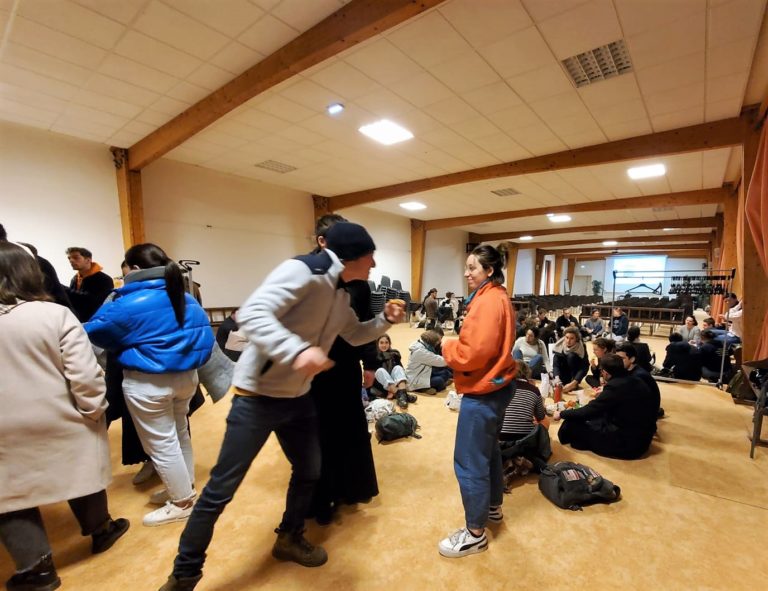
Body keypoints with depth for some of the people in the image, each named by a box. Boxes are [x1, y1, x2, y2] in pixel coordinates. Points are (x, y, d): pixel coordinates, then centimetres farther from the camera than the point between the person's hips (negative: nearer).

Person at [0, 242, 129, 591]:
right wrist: (93, 410, -4)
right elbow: (85, 374, -18)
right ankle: (100, 531, 38)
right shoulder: (55, 314, -15)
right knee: (79, 475, 19)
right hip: (62, 422, 0)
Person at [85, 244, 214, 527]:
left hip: (148, 383, -7)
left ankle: (182, 502, 21)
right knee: (179, 433, 22)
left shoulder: (128, 305, -17)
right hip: (186, 375, 7)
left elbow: (93, 333, -1)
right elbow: (203, 334, 9)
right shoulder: (186, 298, 3)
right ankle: (185, 486, 38)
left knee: (161, 443, 8)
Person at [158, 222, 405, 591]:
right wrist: (297, 351, -46)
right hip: (258, 396, -9)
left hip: (298, 398, 9)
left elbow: (355, 335, 19)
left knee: (309, 472, 21)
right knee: (221, 489, 4)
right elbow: (251, 314, -32)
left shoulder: (341, 294, 6)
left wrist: (385, 320, 2)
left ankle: (289, 539, 46)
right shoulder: (302, 271, -23)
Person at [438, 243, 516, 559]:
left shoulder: (487, 301, -21)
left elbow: (475, 353, -26)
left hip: (483, 392, -11)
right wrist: (455, 344, 3)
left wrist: (447, 346, -10)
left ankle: (475, 533, 19)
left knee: (469, 462, 2)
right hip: (496, 385, 11)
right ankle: (493, 508, 43)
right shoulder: (498, 297, 10)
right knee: (488, 451, 25)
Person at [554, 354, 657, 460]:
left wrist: (562, 414, -3)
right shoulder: (635, 381, 2)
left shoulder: (615, 386, -23)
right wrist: (603, 394, 38)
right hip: (643, 438, 9)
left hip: (627, 443, -9)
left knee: (573, 422, -8)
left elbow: (589, 410, -17)